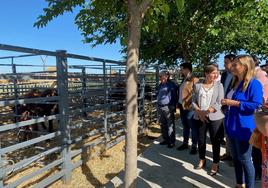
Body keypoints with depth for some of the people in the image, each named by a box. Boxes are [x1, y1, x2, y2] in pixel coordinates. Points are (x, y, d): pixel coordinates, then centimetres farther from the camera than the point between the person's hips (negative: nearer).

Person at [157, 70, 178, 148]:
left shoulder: (171, 84, -10)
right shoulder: (161, 85, 13)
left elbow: (175, 96, -9)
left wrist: (173, 107, -11)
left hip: (168, 108, -8)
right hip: (160, 107, 8)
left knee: (170, 125, -1)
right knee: (163, 124, 14)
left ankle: (172, 141, 9)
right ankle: (166, 139, 28)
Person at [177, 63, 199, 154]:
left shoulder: (194, 80, -14)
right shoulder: (183, 80, 15)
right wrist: (179, 103, 17)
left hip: (190, 108, -8)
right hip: (182, 107, 8)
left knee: (193, 127, 4)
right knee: (185, 127, 18)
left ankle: (194, 146, 16)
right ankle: (185, 143, 30)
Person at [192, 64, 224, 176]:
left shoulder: (219, 85, -1)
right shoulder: (197, 85, 3)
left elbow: (219, 102, -9)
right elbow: (193, 100, 3)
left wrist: (207, 111, -20)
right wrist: (199, 112, -12)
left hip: (215, 117, -2)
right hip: (199, 117, 2)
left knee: (215, 141, 4)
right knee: (201, 140, 12)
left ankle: (215, 164, 20)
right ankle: (202, 160, 32)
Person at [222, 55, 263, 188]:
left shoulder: (254, 83, -14)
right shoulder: (235, 83, 12)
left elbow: (256, 105, -20)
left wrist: (235, 103, -20)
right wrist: (227, 102, 6)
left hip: (244, 128, -8)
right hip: (232, 126, 9)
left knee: (244, 160, 4)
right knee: (235, 158, 18)